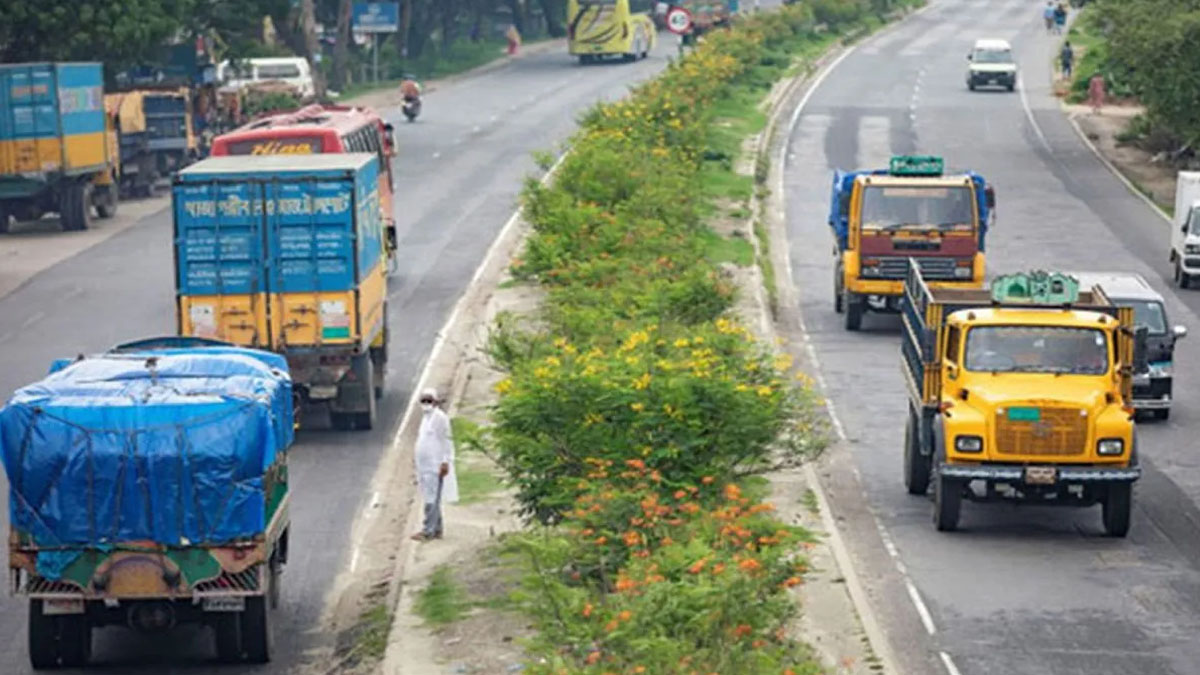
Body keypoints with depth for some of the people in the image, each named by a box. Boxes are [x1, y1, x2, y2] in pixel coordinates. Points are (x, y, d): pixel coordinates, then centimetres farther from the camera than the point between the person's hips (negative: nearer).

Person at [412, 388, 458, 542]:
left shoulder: (440, 417, -10)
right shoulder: (425, 417, 17)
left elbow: (446, 441, -13)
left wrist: (445, 461, -17)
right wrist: (415, 456, 22)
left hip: (435, 466, -9)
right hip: (424, 466, 9)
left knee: (432, 499, -10)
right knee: (430, 499, 12)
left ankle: (428, 531, -12)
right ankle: (437, 530, 18)